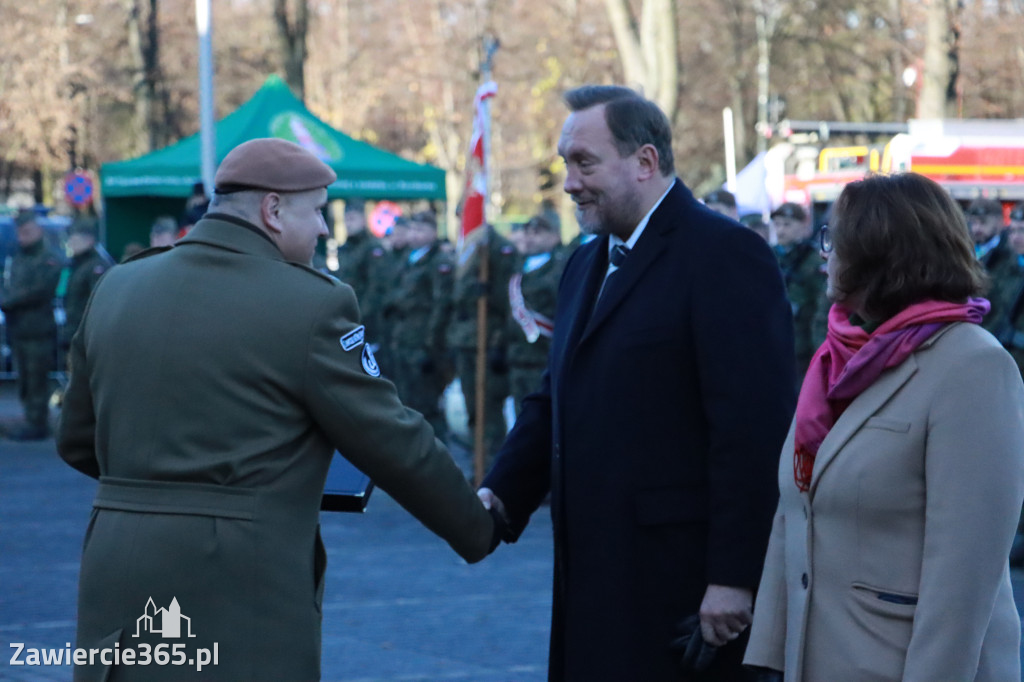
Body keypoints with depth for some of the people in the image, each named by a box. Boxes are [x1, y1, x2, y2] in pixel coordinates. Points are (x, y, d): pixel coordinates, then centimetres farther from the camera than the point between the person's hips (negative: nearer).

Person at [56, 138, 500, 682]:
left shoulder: (116, 288, 8)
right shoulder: (312, 304, -9)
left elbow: (77, 442, 16)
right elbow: (395, 445, -4)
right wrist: (478, 530, 11)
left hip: (117, 582, 6)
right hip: (242, 594, -5)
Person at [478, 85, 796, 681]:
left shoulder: (726, 254, -11)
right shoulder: (587, 264, 18)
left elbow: (754, 429, -17)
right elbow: (556, 402, 20)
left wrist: (733, 579, -21)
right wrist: (501, 495, 2)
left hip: (681, 582, -8)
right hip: (598, 577, 8)